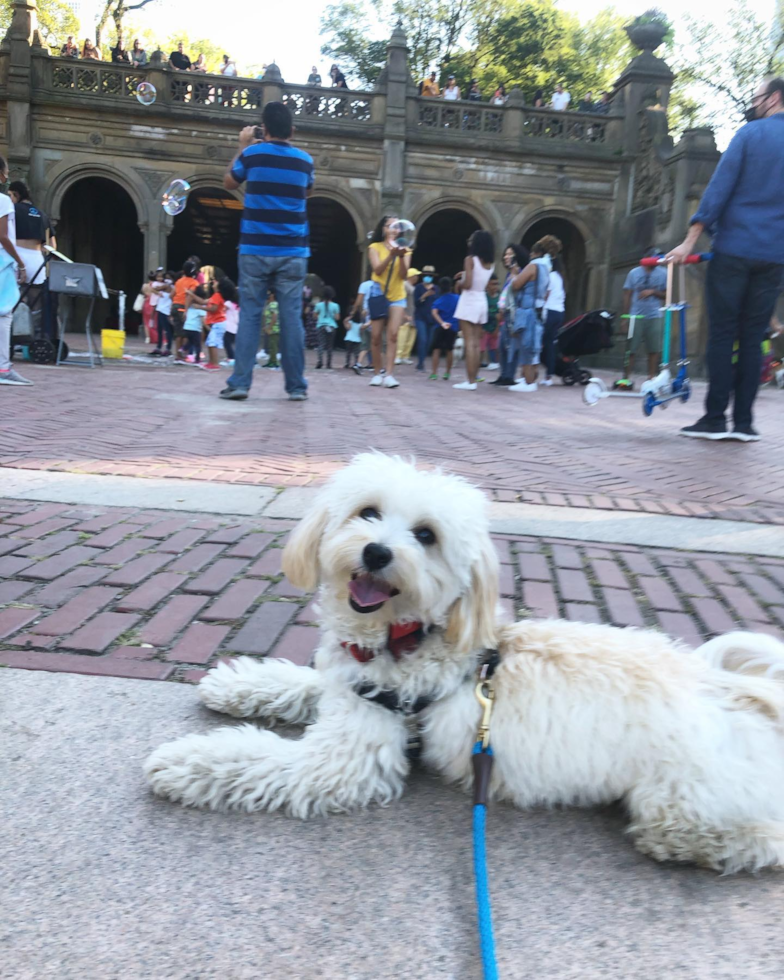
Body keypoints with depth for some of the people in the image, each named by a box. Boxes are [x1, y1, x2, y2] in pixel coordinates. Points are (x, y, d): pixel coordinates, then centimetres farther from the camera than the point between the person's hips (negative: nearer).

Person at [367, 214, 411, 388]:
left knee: (392, 335, -14)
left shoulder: (404, 249, 7)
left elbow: (403, 275, -4)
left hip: (397, 297, 1)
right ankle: (377, 373, 8)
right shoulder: (375, 247, 1)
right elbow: (377, 270, -13)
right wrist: (391, 255, -26)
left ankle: (389, 375, -19)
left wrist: (401, 256, -20)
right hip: (378, 295, -1)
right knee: (376, 336, -2)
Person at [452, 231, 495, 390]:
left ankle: (470, 381, -11)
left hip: (469, 301, -7)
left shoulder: (470, 259, -9)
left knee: (469, 343, -8)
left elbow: (467, 284, -18)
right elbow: (486, 286, 12)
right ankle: (473, 379, 10)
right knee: (476, 343, 8)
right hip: (482, 302, 7)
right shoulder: (489, 264, 12)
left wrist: (459, 283, 3)